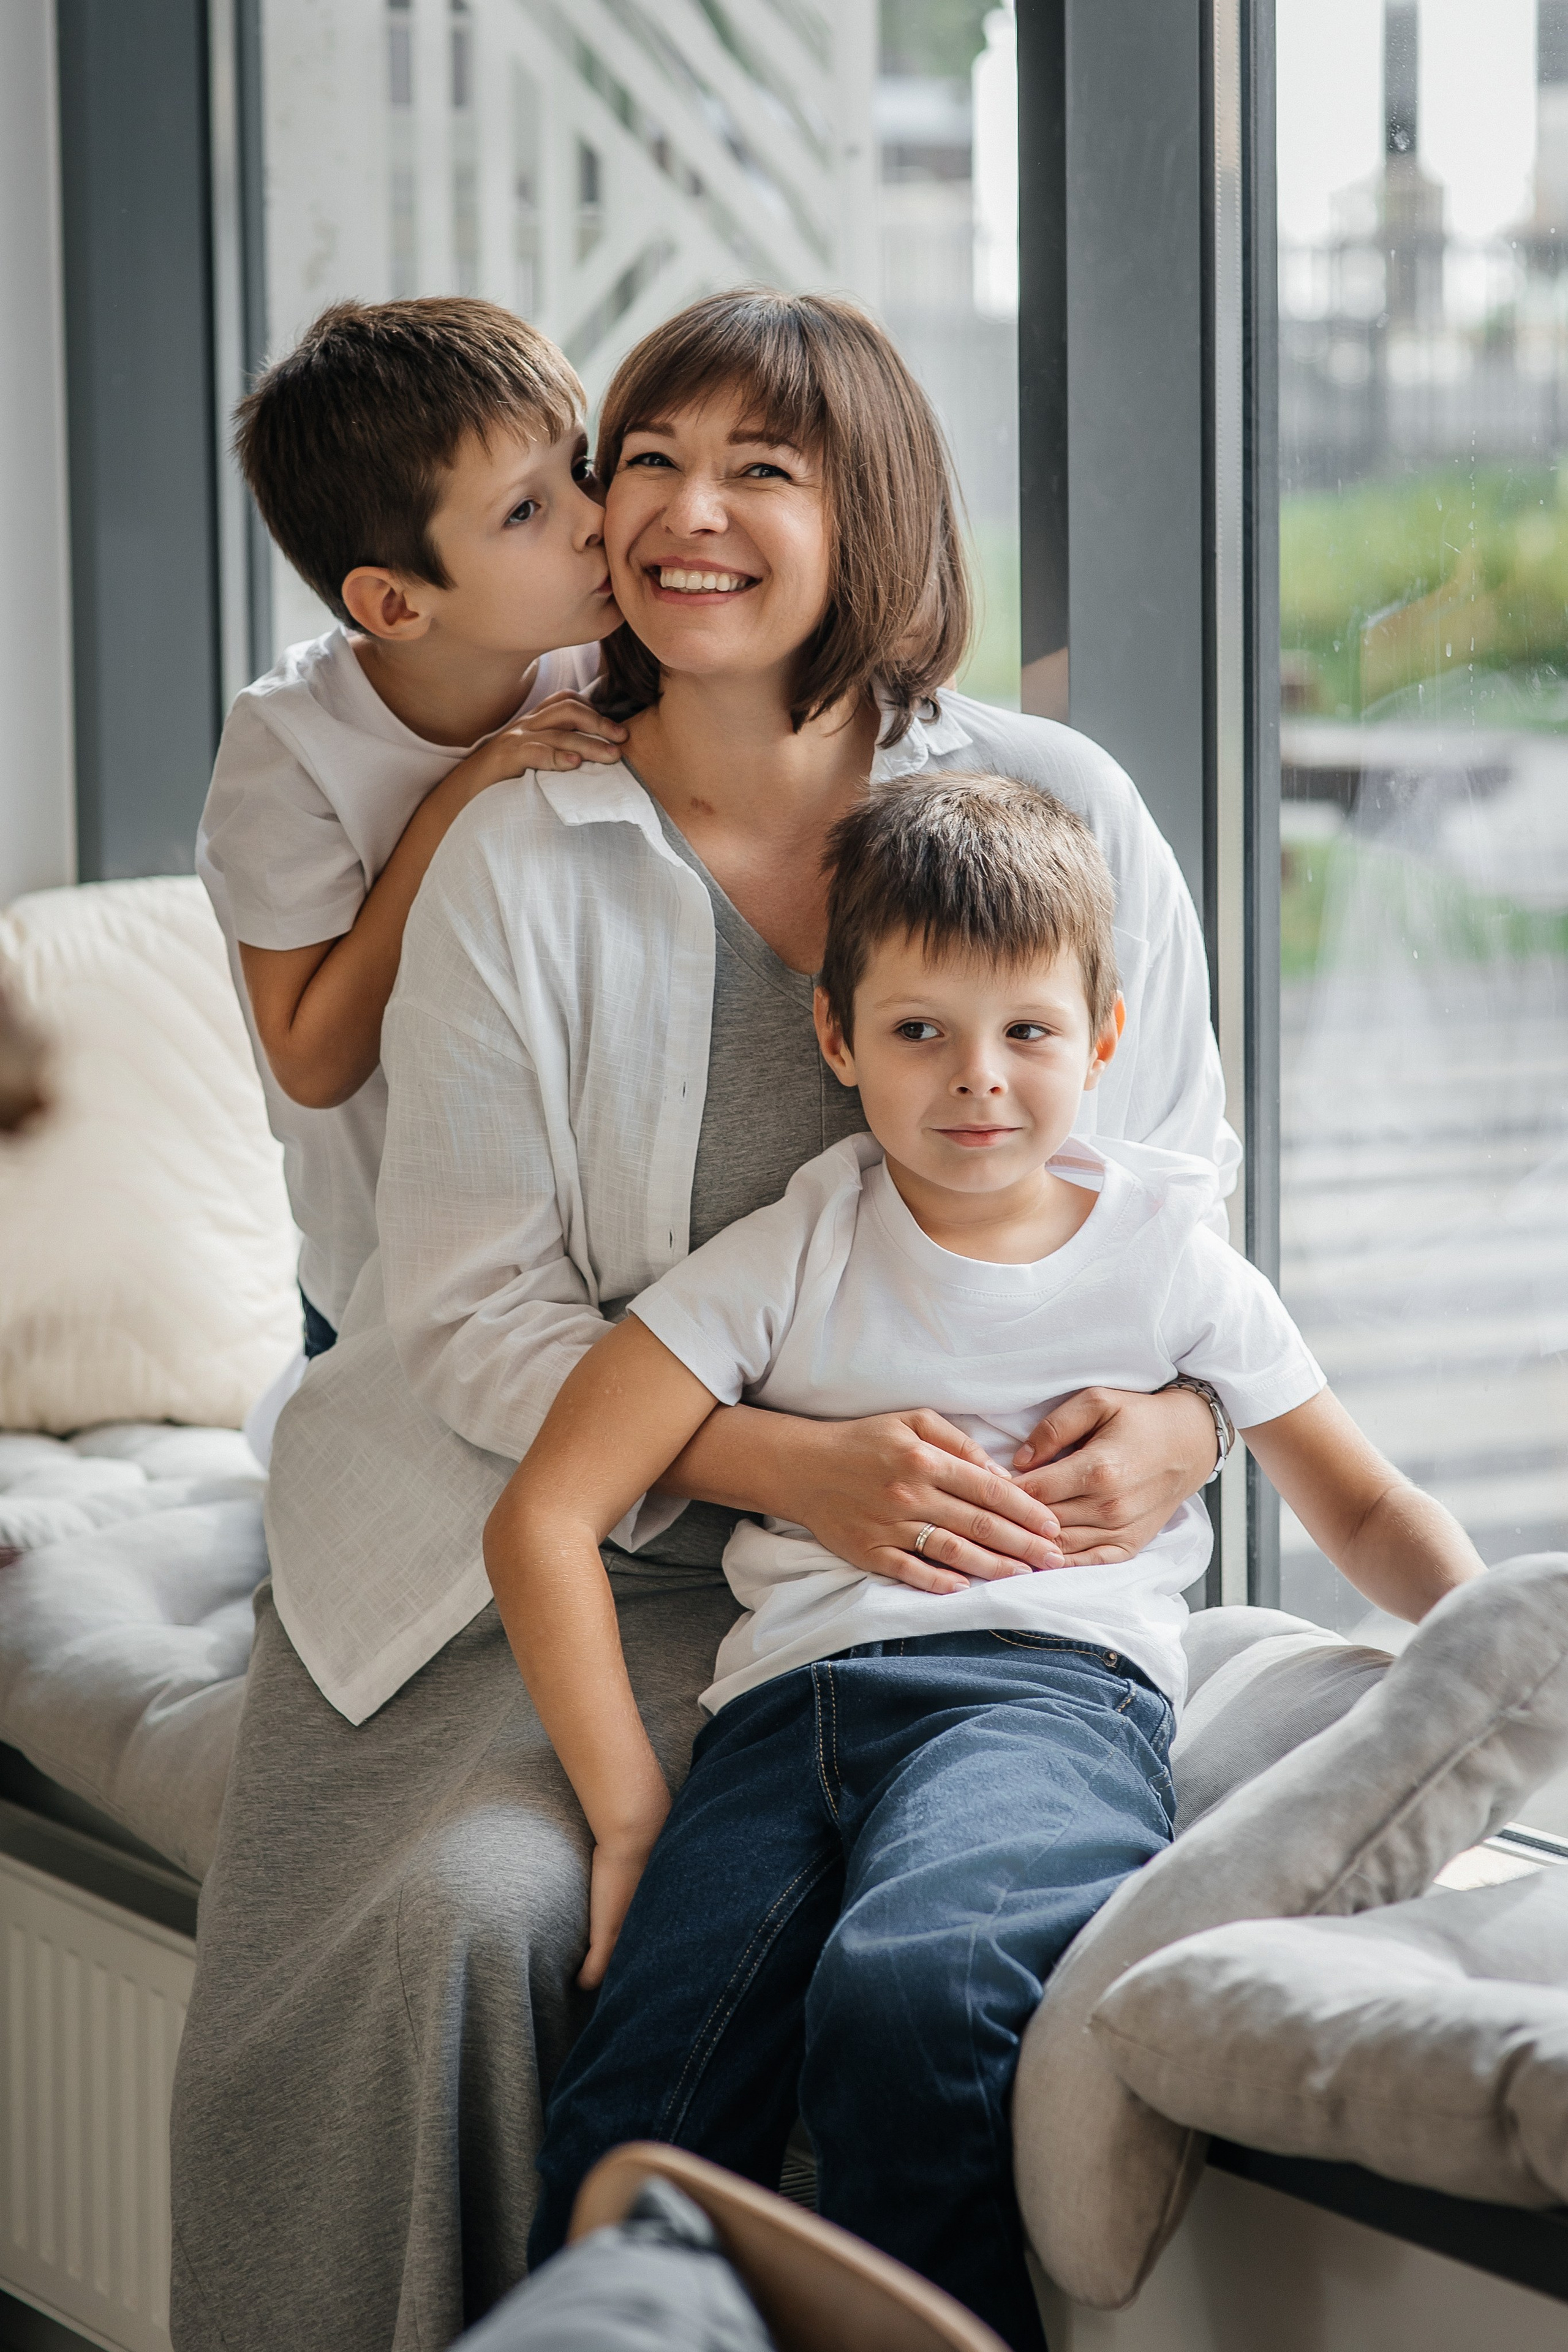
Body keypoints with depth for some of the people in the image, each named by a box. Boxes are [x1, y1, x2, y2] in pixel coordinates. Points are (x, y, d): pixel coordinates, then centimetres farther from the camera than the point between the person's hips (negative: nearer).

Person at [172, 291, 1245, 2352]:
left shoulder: (1062, 814, 0)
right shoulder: (515, 856, -3)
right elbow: (473, 1309, -5)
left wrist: (1175, 1422, -13)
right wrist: (790, 1462, -21)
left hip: (897, 1565, 0)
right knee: (450, 1914, -23)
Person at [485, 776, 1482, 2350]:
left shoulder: (1170, 1262, 16)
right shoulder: (790, 1262, 13)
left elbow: (1366, 1512, 27)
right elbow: (545, 1515, 7)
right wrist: (630, 1812, -1)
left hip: (1050, 1683, -2)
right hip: (791, 1690, 2)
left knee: (903, 1994, -37)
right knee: (625, 2144, -23)